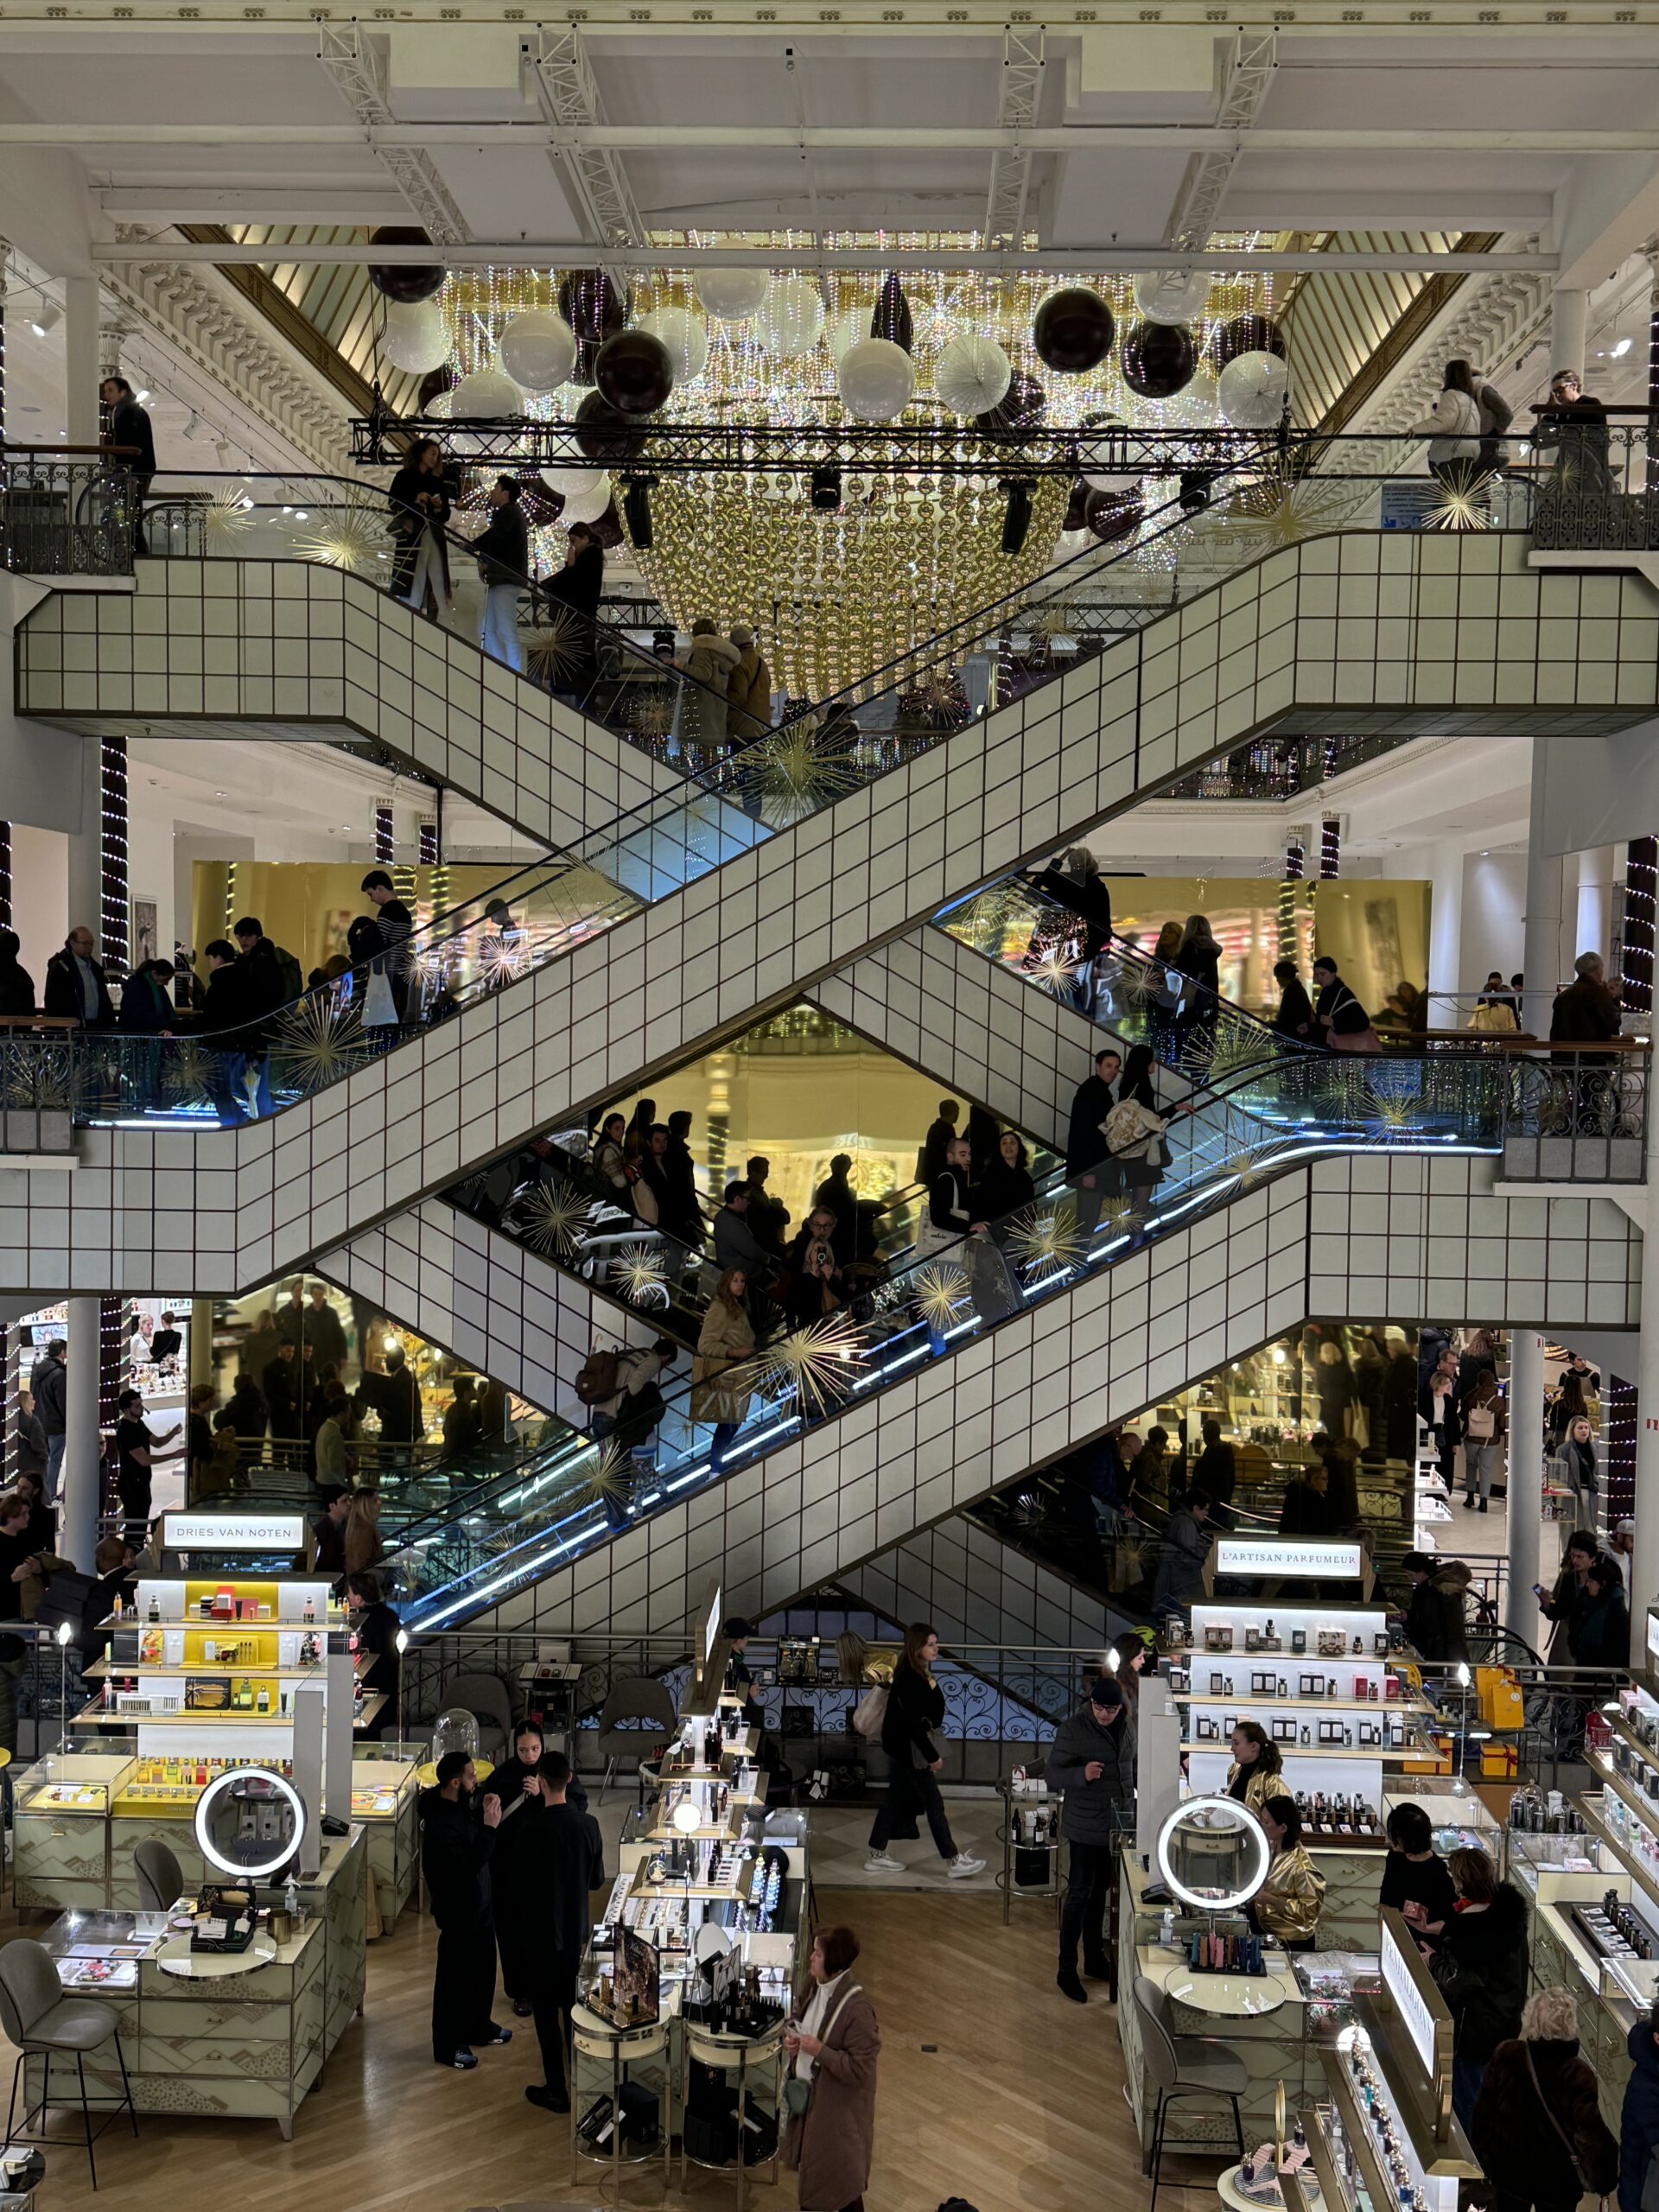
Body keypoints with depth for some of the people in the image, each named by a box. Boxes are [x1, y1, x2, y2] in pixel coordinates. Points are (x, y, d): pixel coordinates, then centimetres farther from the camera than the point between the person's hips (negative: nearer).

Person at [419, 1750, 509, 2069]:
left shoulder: (460, 1806, -1)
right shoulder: (440, 1825, -31)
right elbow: (467, 1866, -34)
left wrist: (486, 1816, -3)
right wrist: (489, 1828, -34)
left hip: (477, 1903, 9)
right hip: (458, 1911, -9)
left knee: (483, 1969, 23)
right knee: (455, 1977, 6)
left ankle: (478, 2027, 42)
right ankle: (447, 2046, 21)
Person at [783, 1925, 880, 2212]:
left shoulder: (857, 2009, -29)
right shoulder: (812, 1990, -4)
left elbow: (859, 2069, -26)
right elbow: (798, 2022, 14)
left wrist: (820, 2051, -28)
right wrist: (790, 2038, -6)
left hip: (838, 2108, -8)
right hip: (807, 2094, 8)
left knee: (841, 2180, 10)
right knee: (811, 2171, 24)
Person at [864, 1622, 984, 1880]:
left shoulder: (918, 1672, 4)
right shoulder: (909, 1680, -26)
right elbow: (913, 1723, -25)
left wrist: (931, 1752, 18)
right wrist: (933, 1756, -19)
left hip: (903, 1748, 10)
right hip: (910, 1749, -10)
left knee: (896, 1799, 15)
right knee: (933, 1803, 0)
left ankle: (877, 1856, 23)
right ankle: (954, 1861, 8)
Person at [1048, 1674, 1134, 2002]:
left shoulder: (1124, 1728, 2)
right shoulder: (1072, 1729, -17)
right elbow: (1053, 1774, -15)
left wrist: (1130, 1809, 14)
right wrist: (1082, 1774, -33)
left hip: (1115, 1826, 6)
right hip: (1085, 1827, -6)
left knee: (1100, 1893, 17)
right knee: (1080, 1894, -2)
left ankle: (1095, 1959, 30)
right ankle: (1066, 1971, 6)